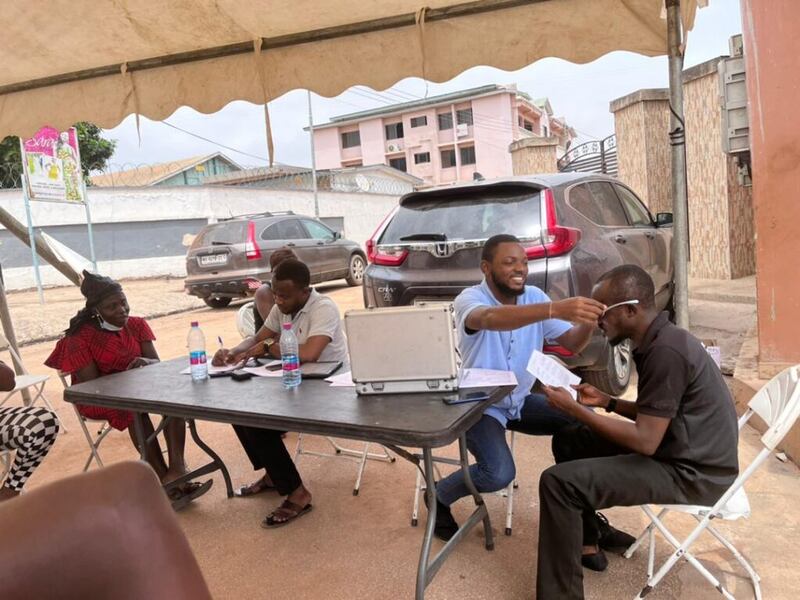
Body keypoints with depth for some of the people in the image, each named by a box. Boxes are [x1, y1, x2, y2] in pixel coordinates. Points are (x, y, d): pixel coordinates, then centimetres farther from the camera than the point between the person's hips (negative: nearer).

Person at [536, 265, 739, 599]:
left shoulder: (665, 351, -25)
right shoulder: (658, 340, 6)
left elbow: (645, 441, -25)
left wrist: (574, 409, -19)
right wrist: (605, 401, 8)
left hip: (693, 472, -10)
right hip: (682, 451, 10)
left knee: (558, 482, -21)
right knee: (569, 442, 16)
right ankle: (586, 544, 25)